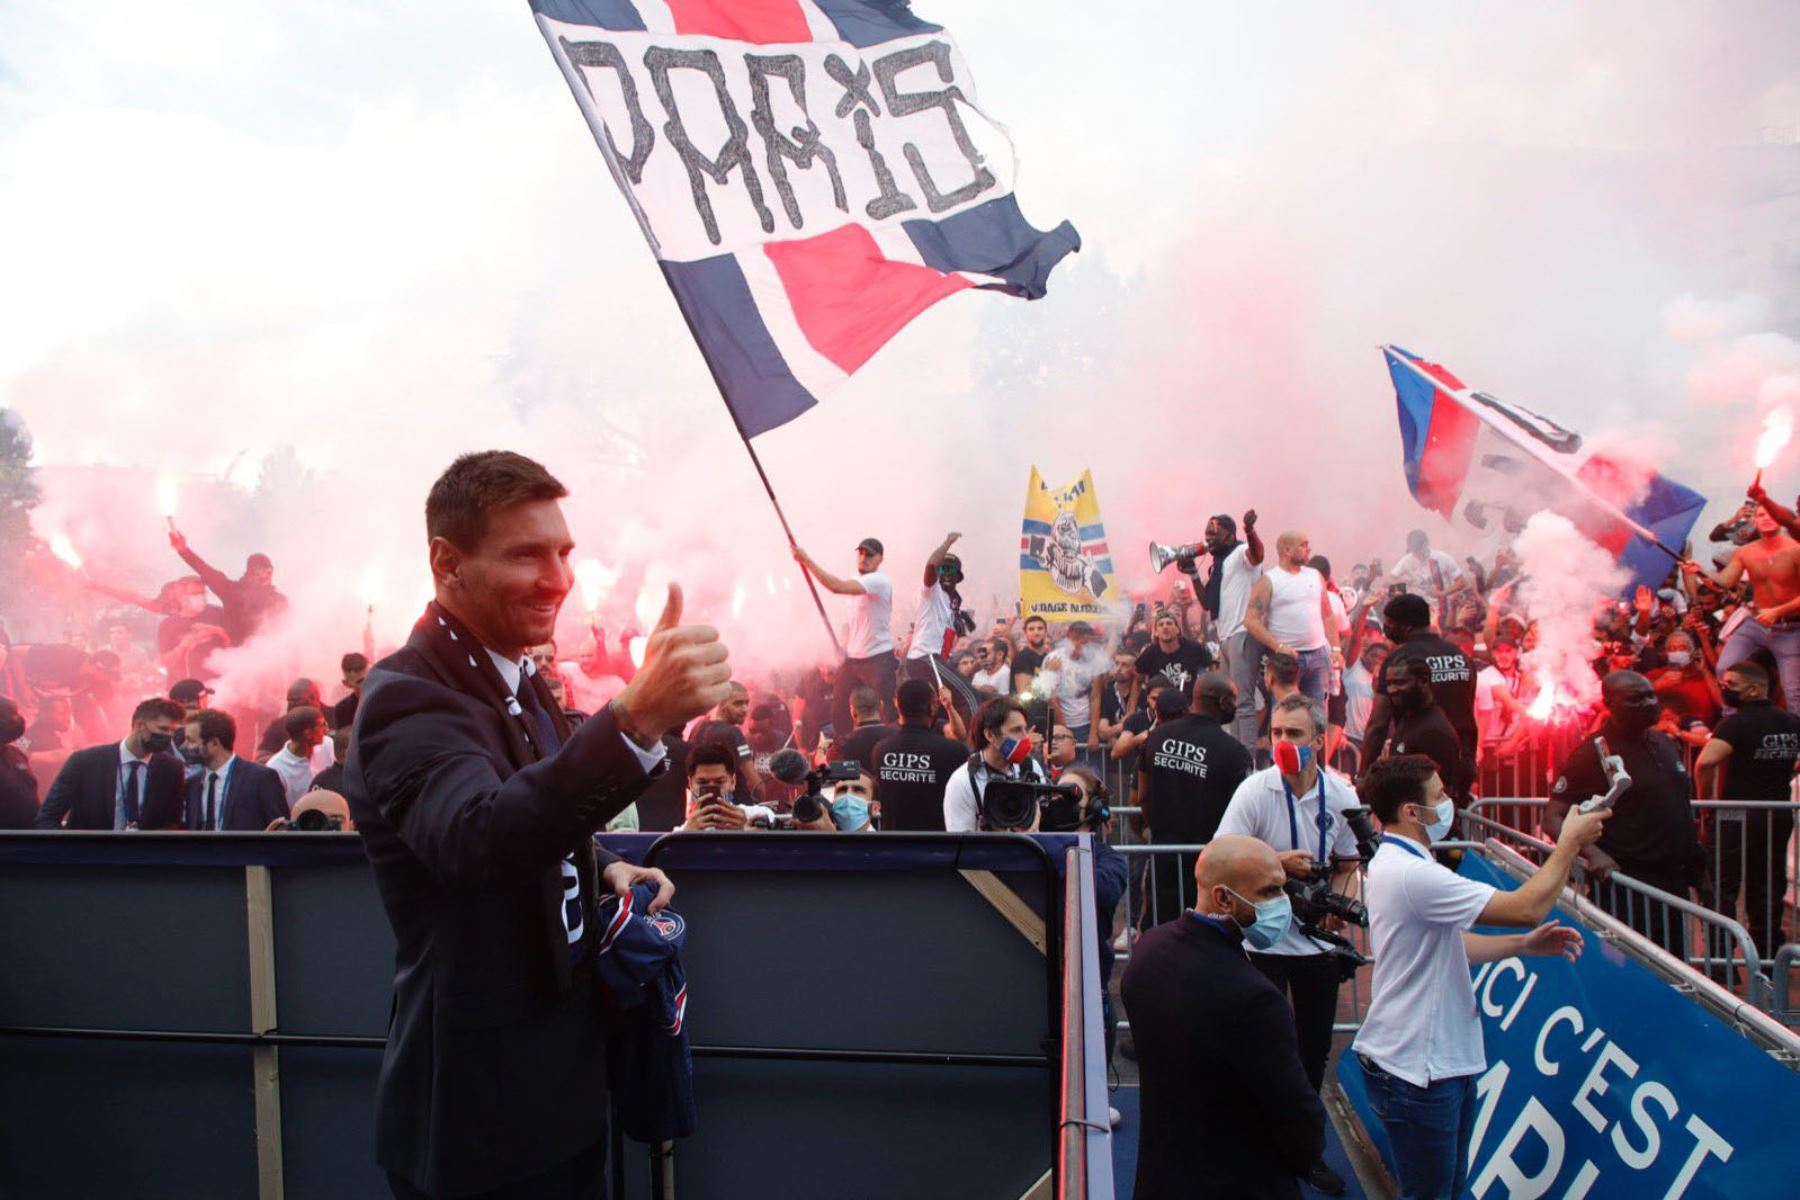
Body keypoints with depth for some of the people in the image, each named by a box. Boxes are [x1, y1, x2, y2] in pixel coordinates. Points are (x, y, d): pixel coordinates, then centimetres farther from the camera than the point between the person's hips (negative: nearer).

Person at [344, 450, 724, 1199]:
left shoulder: (516, 678, 5)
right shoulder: (407, 696, -22)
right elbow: (478, 840, -42)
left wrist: (604, 870, -2)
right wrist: (636, 718, -54)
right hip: (481, 1106, -8)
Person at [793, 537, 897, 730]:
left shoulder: (879, 581, -18)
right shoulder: (859, 582, 12)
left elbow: (837, 587, -31)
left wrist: (807, 560, -27)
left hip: (879, 660, -9)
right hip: (853, 658, 9)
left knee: (887, 713, -6)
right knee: (838, 711, 11)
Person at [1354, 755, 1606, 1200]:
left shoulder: (1396, 863, 9)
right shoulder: (1411, 874, -27)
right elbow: (1527, 907, -25)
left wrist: (1524, 943, 5)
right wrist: (1569, 843, -12)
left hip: (1443, 1058, 10)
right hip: (1416, 1068, -10)